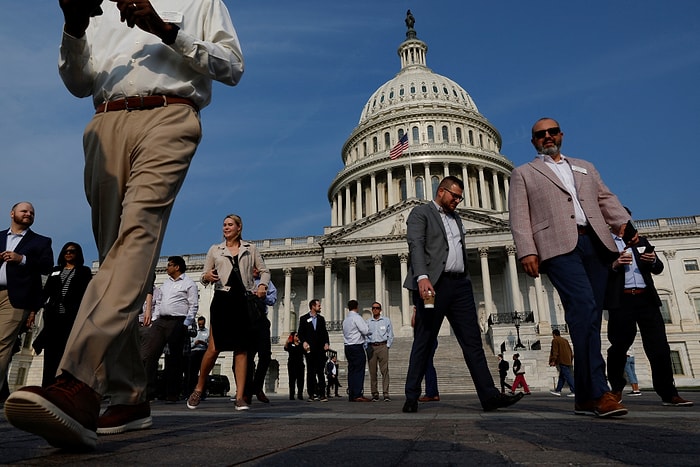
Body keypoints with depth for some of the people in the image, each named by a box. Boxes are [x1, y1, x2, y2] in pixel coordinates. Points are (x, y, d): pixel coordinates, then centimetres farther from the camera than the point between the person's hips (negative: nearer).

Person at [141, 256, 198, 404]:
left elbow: (194, 306, -7)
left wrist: (185, 324, -14)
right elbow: (158, 302, 24)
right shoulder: (165, 283, 22)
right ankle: (147, 388, -3)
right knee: (147, 352, -6)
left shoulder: (189, 284, -1)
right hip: (160, 321, 7)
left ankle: (172, 394, 8)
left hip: (177, 322, -6)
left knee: (174, 358, -1)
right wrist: (156, 317, 10)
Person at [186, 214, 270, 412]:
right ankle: (198, 390, 13)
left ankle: (240, 397, 0)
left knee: (242, 349, -2)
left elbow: (264, 271, 15)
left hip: (244, 301, 0)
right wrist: (206, 277, -10)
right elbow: (205, 276, 13)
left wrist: (262, 285, -5)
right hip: (222, 300, 0)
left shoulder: (251, 248, 14)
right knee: (214, 348, -7)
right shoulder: (215, 250, 15)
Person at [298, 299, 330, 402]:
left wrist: (326, 343, -2)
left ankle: (322, 394, -2)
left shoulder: (321, 319, 14)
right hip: (310, 349, -2)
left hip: (320, 348, 2)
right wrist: (303, 342, -14)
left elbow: (325, 332, 12)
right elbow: (300, 333, 2)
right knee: (310, 372, 3)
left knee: (320, 372, -2)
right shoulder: (304, 319, 5)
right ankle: (312, 394, 8)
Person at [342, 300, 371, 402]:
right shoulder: (356, 317, -8)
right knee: (359, 371, -7)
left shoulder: (345, 320, 17)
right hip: (357, 347, -8)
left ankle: (351, 395, 8)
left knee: (351, 371, 8)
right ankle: (358, 395, -11)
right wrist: (366, 324, 6)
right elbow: (365, 331, -14)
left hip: (348, 347, 8)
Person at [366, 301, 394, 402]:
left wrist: (387, 346, 1)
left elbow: (390, 335, 10)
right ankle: (375, 394, 5)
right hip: (371, 347, 2)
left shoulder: (386, 320, 10)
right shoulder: (368, 322, 13)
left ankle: (385, 393, -10)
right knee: (372, 371, -1)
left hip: (382, 346, -1)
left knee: (385, 370, -9)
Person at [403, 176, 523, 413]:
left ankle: (489, 395, 3)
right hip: (433, 284, -6)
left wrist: (466, 281, 15)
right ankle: (411, 397, 8)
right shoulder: (421, 213, 3)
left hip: (459, 284, 7)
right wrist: (422, 277, -27)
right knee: (424, 342, -1)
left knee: (472, 340, 2)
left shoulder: (456, 219, 26)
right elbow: (416, 246, -12)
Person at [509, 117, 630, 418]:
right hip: (558, 246, -4)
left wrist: (623, 223, 0)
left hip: (595, 243, 5)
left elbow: (606, 199, 20)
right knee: (583, 307, -23)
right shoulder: (523, 174, 16)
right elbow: (519, 217, 4)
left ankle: (585, 397, 7)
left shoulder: (585, 167, 30)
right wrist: (527, 251, -9)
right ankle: (599, 392, -21)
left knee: (591, 317, 1)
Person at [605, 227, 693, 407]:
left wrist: (653, 261, -3)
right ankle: (617, 389, 16)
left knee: (659, 345, 0)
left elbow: (658, 268, 19)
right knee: (620, 345, 0)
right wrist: (614, 265, -20)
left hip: (646, 298, 4)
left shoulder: (641, 241, 19)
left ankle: (668, 394, 6)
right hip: (621, 300, -4)